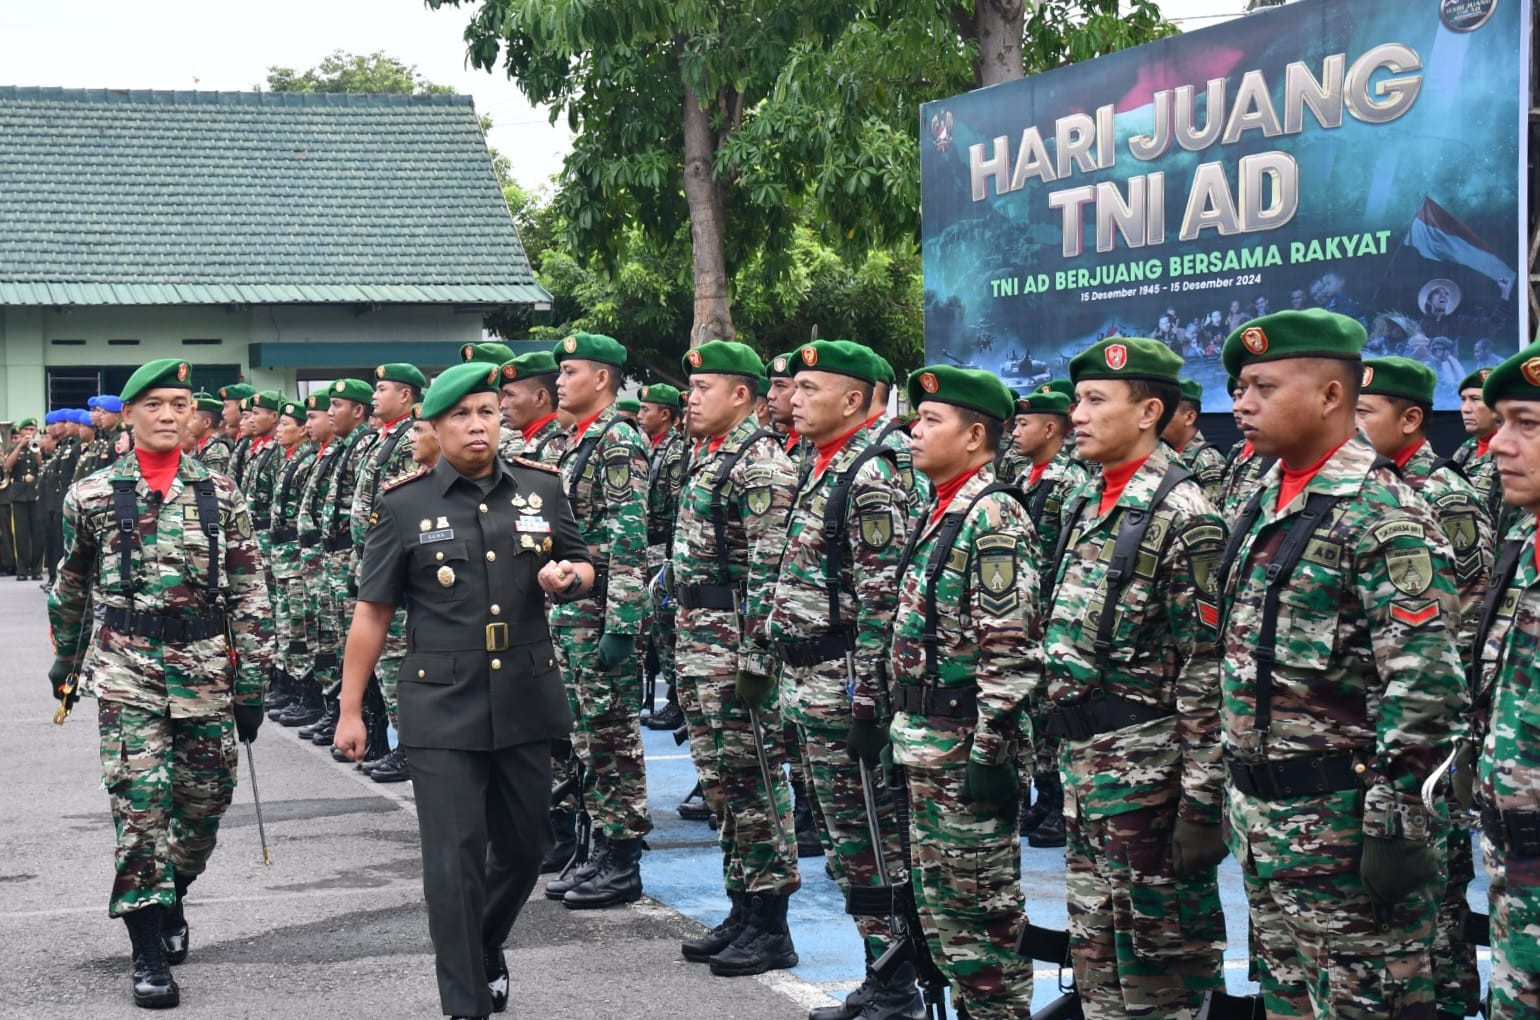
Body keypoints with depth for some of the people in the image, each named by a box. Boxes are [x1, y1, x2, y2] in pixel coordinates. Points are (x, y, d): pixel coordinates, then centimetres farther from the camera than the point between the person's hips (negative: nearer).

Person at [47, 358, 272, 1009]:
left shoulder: (222, 496, 4)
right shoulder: (91, 497, 2)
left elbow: (250, 591, 3)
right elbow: (71, 589, 15)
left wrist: (251, 680, -2)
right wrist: (66, 661, 21)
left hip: (207, 671, 2)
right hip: (126, 672, -2)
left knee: (203, 805, 9)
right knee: (140, 803, -8)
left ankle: (170, 900, 37)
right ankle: (150, 954, -3)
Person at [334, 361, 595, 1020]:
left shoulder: (541, 488, 4)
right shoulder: (403, 505, -4)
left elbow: (582, 567, 17)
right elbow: (372, 612, 0)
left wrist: (567, 577, -9)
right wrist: (350, 711, 0)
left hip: (525, 700, 3)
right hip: (442, 708, -3)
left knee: (523, 848, 15)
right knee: (455, 858, -5)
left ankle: (486, 950, 41)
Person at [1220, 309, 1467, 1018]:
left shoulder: (1381, 515, -16)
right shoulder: (1265, 501, 12)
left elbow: (1424, 685, -20)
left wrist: (1398, 826, -21)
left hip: (1342, 819, -9)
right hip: (1258, 803, 9)